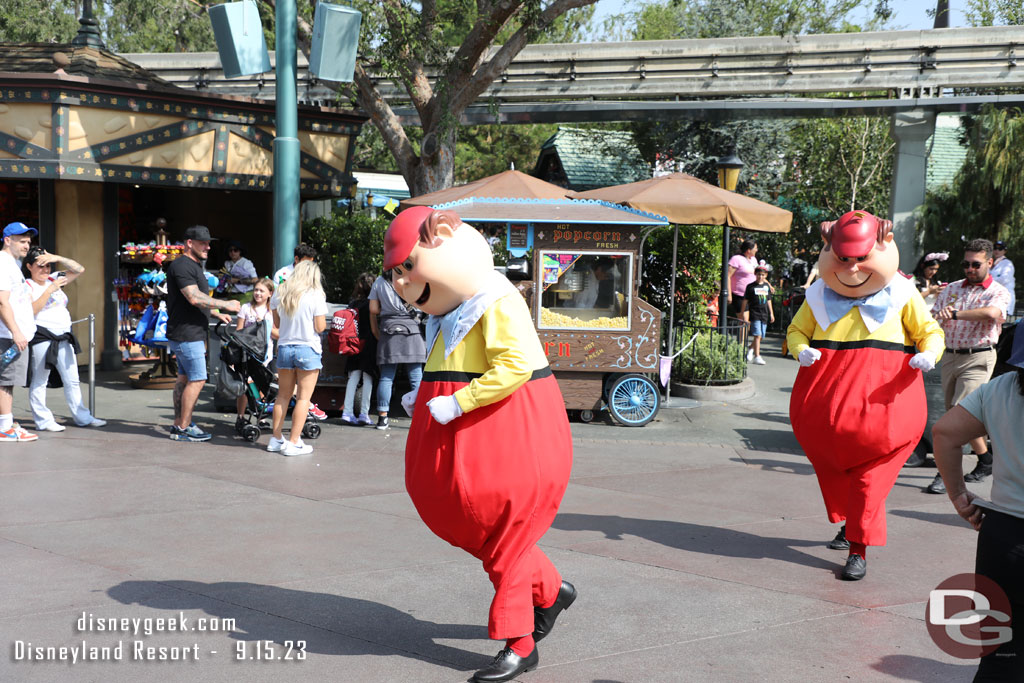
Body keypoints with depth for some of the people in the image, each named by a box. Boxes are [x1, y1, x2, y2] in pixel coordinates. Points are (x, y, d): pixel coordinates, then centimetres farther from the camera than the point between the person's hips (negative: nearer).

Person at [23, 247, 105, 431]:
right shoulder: (27, 286, -3)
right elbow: (30, 310, -17)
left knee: (72, 380, 9)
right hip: (41, 337, -7)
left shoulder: (54, 279, 15)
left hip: (63, 337, 7)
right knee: (39, 381, -1)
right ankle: (43, 421, 4)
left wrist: (58, 258, 0)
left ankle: (82, 417, 14)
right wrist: (50, 290, -18)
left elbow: (79, 270, 11)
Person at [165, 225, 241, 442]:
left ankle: (178, 424, 20)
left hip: (191, 333, 11)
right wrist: (225, 304, -21)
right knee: (197, 379, -8)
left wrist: (216, 314, 22)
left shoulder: (194, 266, 18)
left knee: (184, 379, 13)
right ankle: (183, 428, -2)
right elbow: (194, 298, -26)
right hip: (187, 335, -11)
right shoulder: (182, 266, -16)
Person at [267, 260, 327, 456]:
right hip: (307, 350, -4)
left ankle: (276, 439, 19)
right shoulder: (316, 295, -9)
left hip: (284, 349, 5)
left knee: (283, 395, 15)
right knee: (303, 397, 0)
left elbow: (277, 323, 11)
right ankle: (293, 443, -2)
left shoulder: (280, 294, 4)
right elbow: (320, 327, -10)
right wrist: (323, 321, 10)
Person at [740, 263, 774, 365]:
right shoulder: (751, 287, -3)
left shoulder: (767, 286, 13)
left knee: (760, 336, 7)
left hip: (764, 315, 5)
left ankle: (751, 350, 29)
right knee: (757, 335, -12)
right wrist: (743, 314, -4)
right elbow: (745, 301, -1)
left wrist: (771, 313, 19)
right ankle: (757, 357, -11)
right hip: (754, 314, -5)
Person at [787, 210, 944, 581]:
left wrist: (928, 354, -13)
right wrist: (801, 350, -5)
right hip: (825, 392, 4)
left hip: (882, 391, -3)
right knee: (830, 466, 14)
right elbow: (797, 330, 18)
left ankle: (858, 549, -1)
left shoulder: (900, 293, 4)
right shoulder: (820, 294, 9)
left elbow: (929, 330, 10)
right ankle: (851, 523, 40)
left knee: (871, 470, -8)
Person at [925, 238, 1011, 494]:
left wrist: (955, 314, -30)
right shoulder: (951, 289, 14)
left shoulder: (998, 292, -2)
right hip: (950, 356, 6)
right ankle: (986, 460, 31)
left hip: (978, 358, -6)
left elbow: (991, 313, -26)